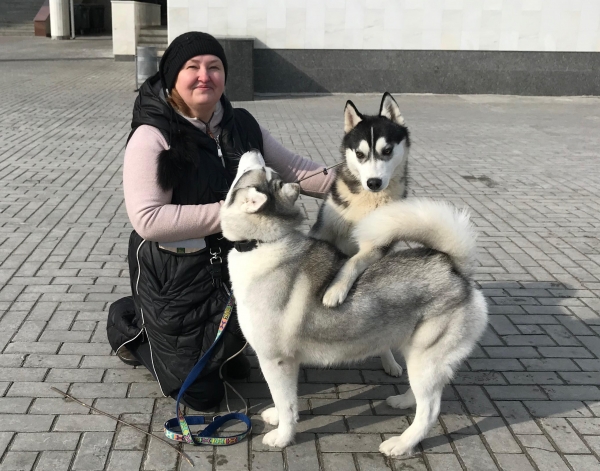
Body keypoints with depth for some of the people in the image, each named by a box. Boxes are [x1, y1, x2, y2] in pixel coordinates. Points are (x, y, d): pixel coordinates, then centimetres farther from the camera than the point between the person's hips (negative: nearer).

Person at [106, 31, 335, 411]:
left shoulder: (242, 125, 0)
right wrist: (228, 213, -27)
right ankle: (131, 327, 27)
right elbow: (147, 219, -26)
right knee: (201, 394, 6)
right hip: (174, 274, -5)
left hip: (237, 265, 6)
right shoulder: (152, 137, -19)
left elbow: (292, 167, 7)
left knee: (233, 356, 18)